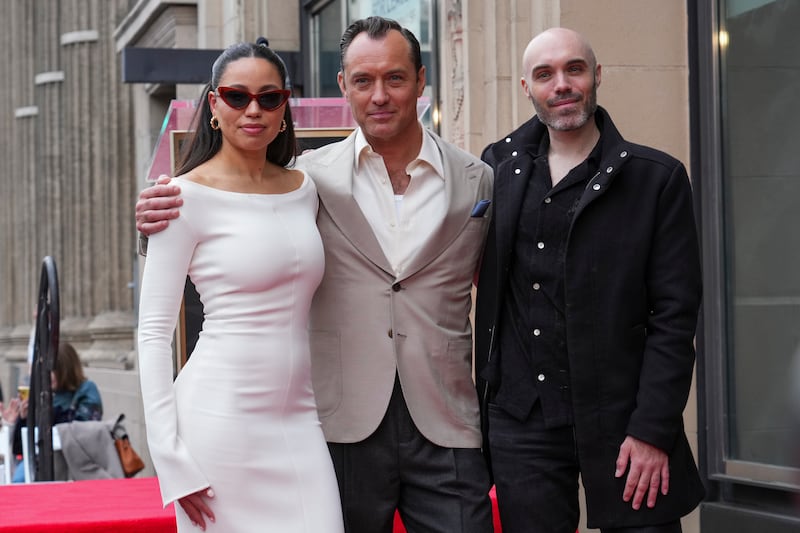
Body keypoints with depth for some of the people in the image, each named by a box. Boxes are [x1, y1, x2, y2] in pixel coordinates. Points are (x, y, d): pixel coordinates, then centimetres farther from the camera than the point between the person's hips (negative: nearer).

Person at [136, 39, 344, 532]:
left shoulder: (304, 189, 11)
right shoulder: (188, 196, -6)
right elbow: (154, 332, -7)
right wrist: (171, 459, -12)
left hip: (297, 420, 5)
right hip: (221, 416, -5)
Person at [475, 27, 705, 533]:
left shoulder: (658, 177, -2)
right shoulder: (499, 165, 8)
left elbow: (675, 315, -5)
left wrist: (652, 430, -12)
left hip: (620, 417, -3)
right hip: (520, 417, 3)